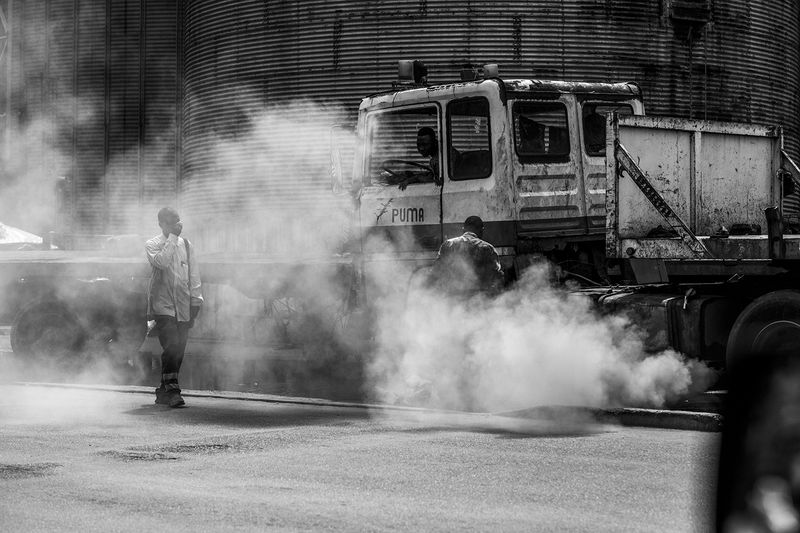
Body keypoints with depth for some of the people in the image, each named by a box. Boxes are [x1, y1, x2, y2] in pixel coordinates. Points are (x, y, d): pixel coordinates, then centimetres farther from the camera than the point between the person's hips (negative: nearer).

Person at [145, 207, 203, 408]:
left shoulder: (186, 245, 14)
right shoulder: (153, 245, 1)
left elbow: (193, 275, 17)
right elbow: (161, 262, -20)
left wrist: (196, 301, 11)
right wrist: (173, 237, -15)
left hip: (183, 306, 5)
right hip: (163, 304, -5)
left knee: (179, 349, 3)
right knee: (171, 346, -19)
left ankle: (163, 392, 14)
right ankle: (172, 390, -20)